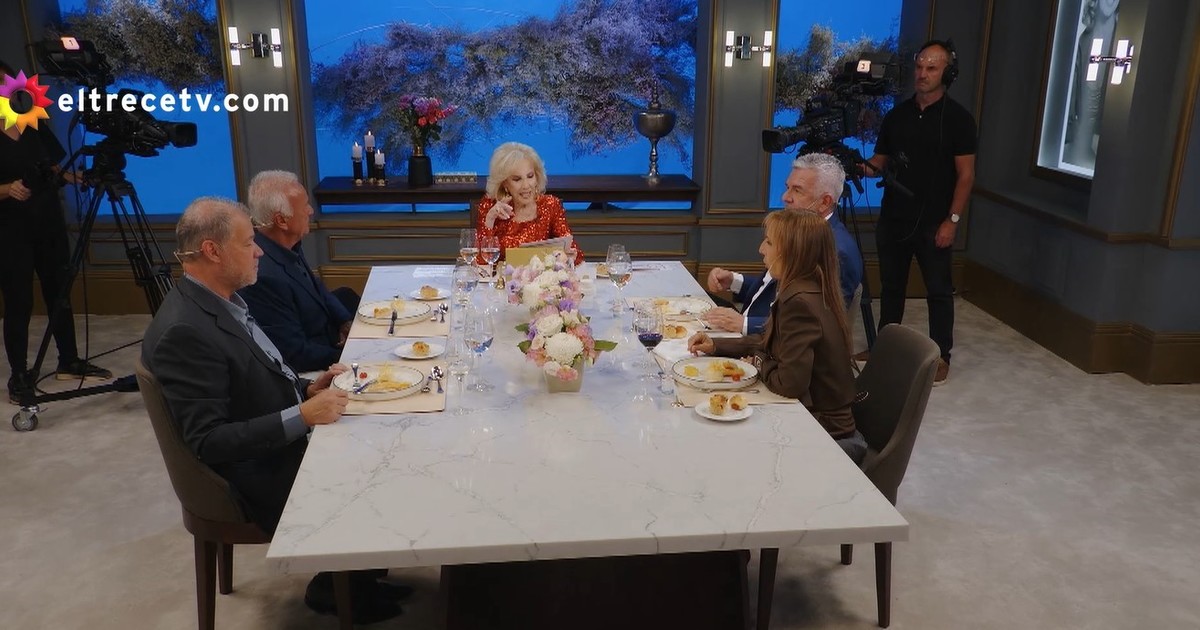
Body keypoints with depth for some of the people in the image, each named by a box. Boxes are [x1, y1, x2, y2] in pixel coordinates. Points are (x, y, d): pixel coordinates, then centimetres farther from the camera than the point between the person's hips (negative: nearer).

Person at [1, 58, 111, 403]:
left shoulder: (36, 125, 7)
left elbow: (57, 169, 11)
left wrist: (80, 177, -7)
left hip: (49, 221, 4)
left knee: (59, 293, 11)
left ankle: (69, 362, 23)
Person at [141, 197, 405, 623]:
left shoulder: (223, 301, 4)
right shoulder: (184, 331, -25)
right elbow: (208, 441, -26)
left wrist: (308, 389, -1)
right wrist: (302, 417, -28)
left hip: (289, 444, 9)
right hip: (262, 479, -9)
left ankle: (354, 577, 21)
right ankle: (339, 590, 18)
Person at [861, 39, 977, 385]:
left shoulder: (958, 118, -6)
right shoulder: (897, 115, 7)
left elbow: (965, 174, -7)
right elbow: (881, 158, 13)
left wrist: (952, 220, -14)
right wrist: (869, 167, -10)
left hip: (933, 223, -5)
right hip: (893, 217, 5)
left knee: (938, 291, 4)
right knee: (891, 286, 15)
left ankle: (941, 356, 14)